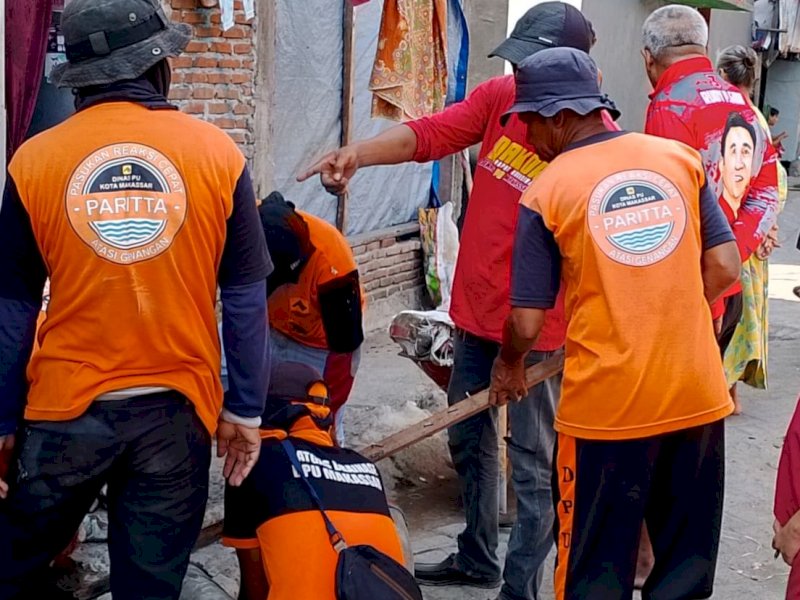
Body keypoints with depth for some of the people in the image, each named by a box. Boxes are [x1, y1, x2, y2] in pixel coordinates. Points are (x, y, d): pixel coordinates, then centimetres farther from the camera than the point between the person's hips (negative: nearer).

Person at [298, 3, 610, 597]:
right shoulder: (498, 97, -2)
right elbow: (430, 133, -10)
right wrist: (360, 152, -28)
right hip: (475, 312, 7)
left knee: (533, 466, 4)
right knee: (469, 442, 22)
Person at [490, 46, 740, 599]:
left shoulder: (546, 194, -6)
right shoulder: (680, 157, 3)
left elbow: (526, 325, -6)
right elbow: (724, 269, 3)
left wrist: (509, 368, 15)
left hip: (607, 404, -3)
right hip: (698, 394, 4)